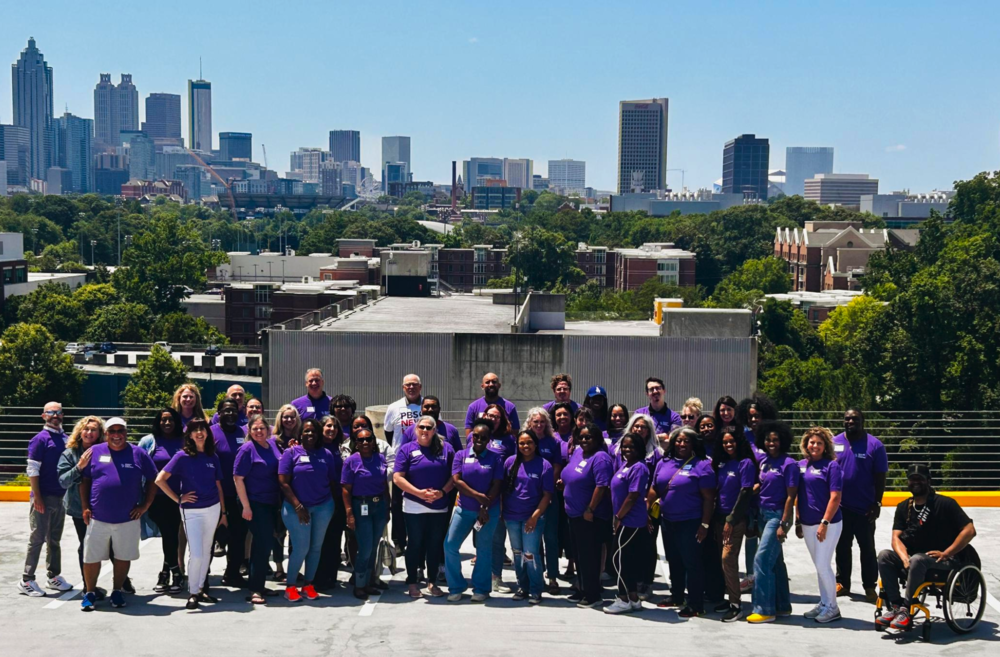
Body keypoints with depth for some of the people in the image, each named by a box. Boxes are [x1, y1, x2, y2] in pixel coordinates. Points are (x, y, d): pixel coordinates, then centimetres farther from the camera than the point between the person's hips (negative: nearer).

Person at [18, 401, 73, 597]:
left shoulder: (65, 439, 11)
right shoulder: (40, 439, -8)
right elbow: (32, 470, -12)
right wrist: (37, 497, -17)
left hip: (60, 498, 6)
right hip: (44, 498, -6)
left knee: (54, 539, 14)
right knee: (37, 539, -3)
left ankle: (53, 576, 23)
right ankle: (26, 581, 3)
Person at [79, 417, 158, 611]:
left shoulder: (138, 454, 2)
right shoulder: (95, 452, 4)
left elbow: (152, 480, 7)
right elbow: (84, 480, 9)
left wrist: (145, 506, 0)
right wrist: (85, 507, 1)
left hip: (127, 519, 0)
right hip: (98, 518, 0)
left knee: (124, 557, 10)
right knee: (91, 558, 4)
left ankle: (117, 592, 26)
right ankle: (90, 593, 20)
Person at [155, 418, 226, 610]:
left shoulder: (213, 457, 6)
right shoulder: (182, 456, -7)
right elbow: (160, 479, -11)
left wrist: (223, 511, 12)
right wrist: (178, 499, -10)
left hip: (213, 509, 4)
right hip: (191, 511, -4)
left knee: (206, 551, 11)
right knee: (196, 553, -7)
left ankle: (201, 588, 23)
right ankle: (193, 593, 7)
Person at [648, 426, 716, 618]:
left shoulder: (701, 465, -9)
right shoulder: (663, 464, 8)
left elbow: (708, 498, -12)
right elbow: (654, 489, 13)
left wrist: (704, 524, -15)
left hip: (690, 523, -6)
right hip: (667, 521, 6)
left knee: (692, 563, -2)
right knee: (674, 561, 18)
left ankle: (695, 605, 4)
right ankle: (676, 596, 32)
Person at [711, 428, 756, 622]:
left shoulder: (746, 463, -8)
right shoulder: (721, 463, 11)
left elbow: (745, 493, -12)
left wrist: (731, 520, -14)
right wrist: (715, 518, 7)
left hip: (736, 519, -7)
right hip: (720, 517, 7)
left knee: (728, 559, -12)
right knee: (722, 559, 8)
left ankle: (736, 605, -7)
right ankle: (731, 599, 18)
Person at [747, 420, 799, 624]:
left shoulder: (788, 464, -11)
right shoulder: (762, 461, 8)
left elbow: (791, 496, -13)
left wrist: (783, 524, -16)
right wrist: (755, 520, 9)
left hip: (777, 515, -7)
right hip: (763, 513, 7)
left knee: (762, 559, -11)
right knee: (775, 561, 14)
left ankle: (764, 609, -4)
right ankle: (782, 606, 24)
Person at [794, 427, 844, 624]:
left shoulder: (831, 466, -8)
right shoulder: (801, 465, 9)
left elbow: (835, 497, -13)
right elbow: (797, 496, 15)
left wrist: (824, 523, -18)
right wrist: (798, 521, 12)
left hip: (828, 523, -6)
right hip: (808, 524, 6)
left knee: (823, 565, -5)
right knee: (819, 566, 14)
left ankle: (832, 607, 7)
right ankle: (824, 603, 24)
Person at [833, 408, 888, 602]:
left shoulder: (874, 445, -8)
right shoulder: (834, 442, 0)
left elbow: (880, 477, -6)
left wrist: (877, 504, -9)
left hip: (865, 508, -3)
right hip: (840, 506, 3)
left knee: (867, 548, 7)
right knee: (842, 547, 13)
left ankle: (869, 586, 15)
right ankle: (842, 583, 24)